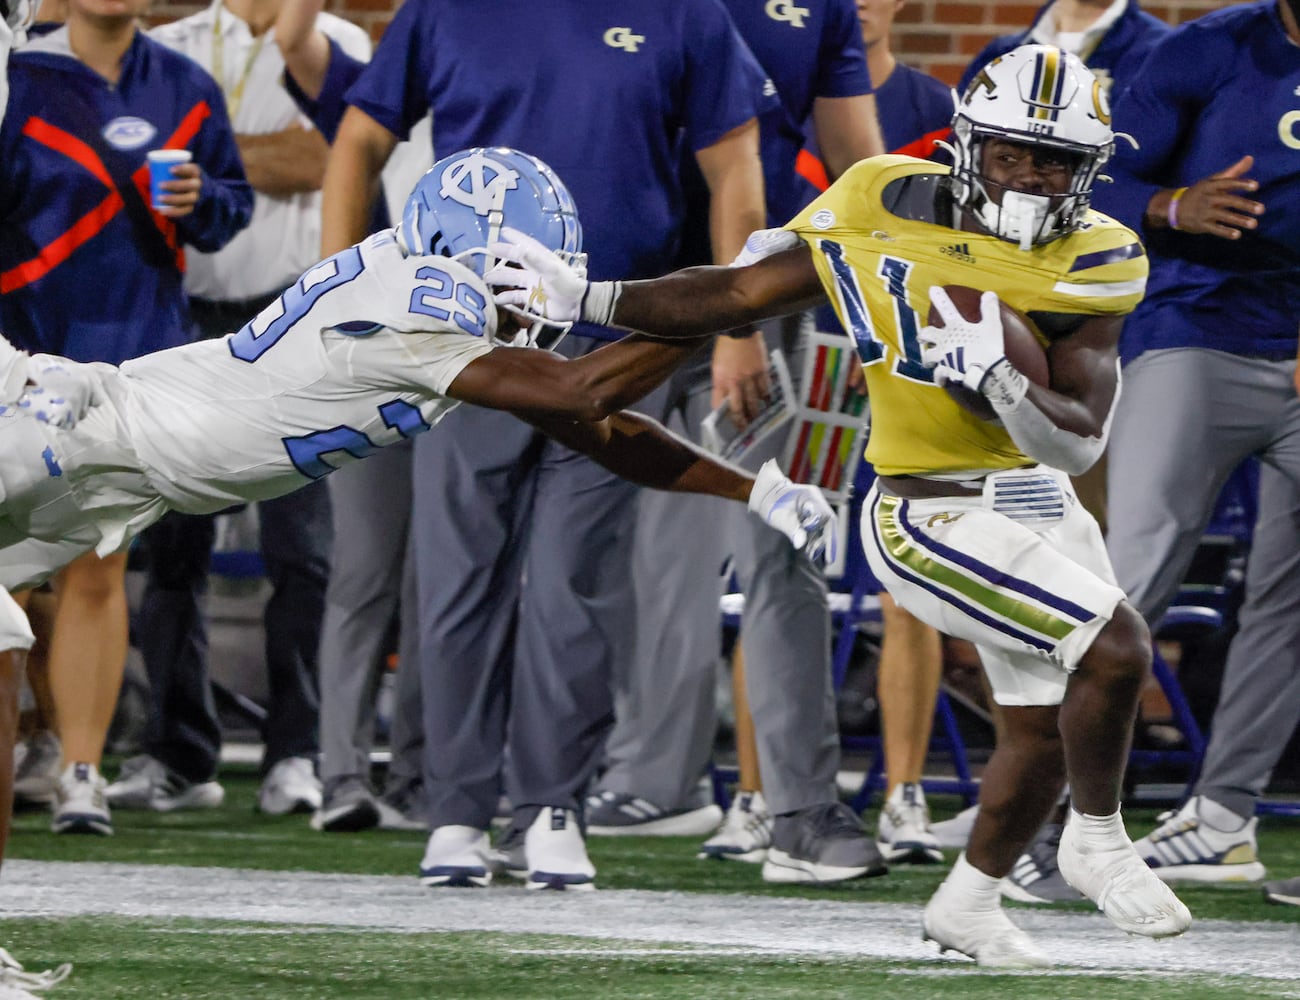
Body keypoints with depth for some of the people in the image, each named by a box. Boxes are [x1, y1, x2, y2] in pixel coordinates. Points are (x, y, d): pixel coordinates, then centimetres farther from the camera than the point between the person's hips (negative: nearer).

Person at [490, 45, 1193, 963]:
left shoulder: (1088, 266, -10)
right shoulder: (889, 211, -14)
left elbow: (1077, 444, -15)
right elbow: (743, 294, -3)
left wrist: (998, 374, -33)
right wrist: (586, 299, -3)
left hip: (1040, 503, 5)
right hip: (937, 517, -5)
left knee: (1048, 727, 16)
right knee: (1115, 651, -19)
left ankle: (969, 904, 40)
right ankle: (1099, 845, 5)